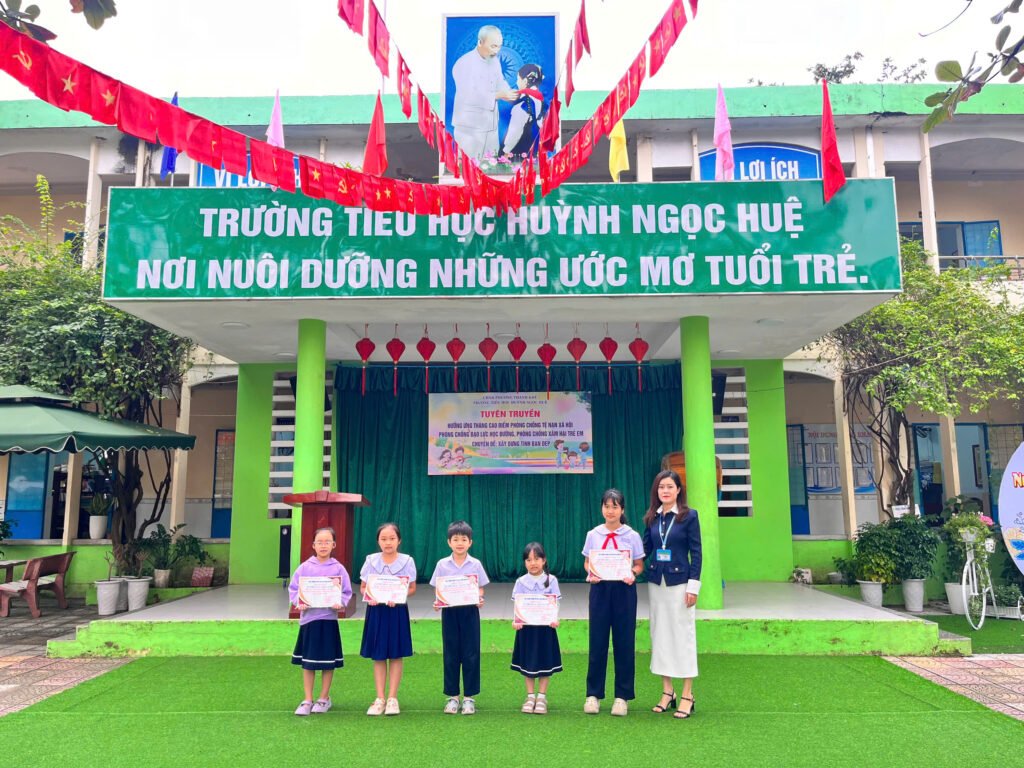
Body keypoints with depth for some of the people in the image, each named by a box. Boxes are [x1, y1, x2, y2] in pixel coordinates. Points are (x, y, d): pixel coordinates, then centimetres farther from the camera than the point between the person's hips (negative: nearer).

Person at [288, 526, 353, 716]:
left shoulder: (338, 568, -2)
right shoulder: (305, 567, 1)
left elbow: (346, 592, 0)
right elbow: (293, 588, 2)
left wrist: (339, 603, -18)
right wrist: (299, 602, -14)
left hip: (328, 618, -1)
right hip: (308, 617, 1)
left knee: (328, 661, 8)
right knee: (307, 661, 8)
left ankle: (324, 698, 24)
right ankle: (308, 700, 20)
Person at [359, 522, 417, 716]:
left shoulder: (406, 561, -4)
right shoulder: (371, 560, 0)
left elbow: (412, 588, -1)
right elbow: (363, 587, 5)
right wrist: (368, 596, -16)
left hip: (398, 611, -1)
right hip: (376, 610, 1)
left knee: (396, 655, 5)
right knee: (378, 656, 7)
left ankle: (392, 698, 15)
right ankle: (380, 699, 16)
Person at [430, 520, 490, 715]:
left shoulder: (475, 564, -1)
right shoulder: (442, 564, 0)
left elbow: (480, 589, 3)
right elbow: (437, 591, 3)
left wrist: (480, 600, -17)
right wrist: (437, 602, -16)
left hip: (470, 611, 0)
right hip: (449, 612, 1)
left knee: (471, 654, 3)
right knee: (450, 654, 6)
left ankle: (469, 697, 14)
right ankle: (452, 696, 18)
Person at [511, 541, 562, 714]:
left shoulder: (551, 580, -3)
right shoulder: (521, 582, 0)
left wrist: (554, 619, -22)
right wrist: (515, 621, -20)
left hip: (545, 626, -1)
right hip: (526, 626, 1)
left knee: (545, 662, 5)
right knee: (528, 662, 8)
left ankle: (542, 697, 18)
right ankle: (530, 697, 22)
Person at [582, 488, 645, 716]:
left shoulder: (632, 536, -1)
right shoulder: (593, 535, 2)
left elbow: (639, 565, 5)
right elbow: (587, 562, 9)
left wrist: (632, 574, -16)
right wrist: (590, 574, -12)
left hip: (624, 589, -1)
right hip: (600, 589, 1)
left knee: (624, 642, 4)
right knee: (597, 641, 4)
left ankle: (622, 697, 16)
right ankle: (593, 694, 16)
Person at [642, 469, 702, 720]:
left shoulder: (689, 516, -6)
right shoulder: (651, 518, 6)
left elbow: (696, 553, -6)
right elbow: (644, 548, 8)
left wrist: (693, 586, -10)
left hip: (679, 581, -5)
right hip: (656, 582, 5)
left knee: (683, 634, 0)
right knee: (659, 634, 9)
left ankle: (687, 695, 11)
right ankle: (667, 691, 21)